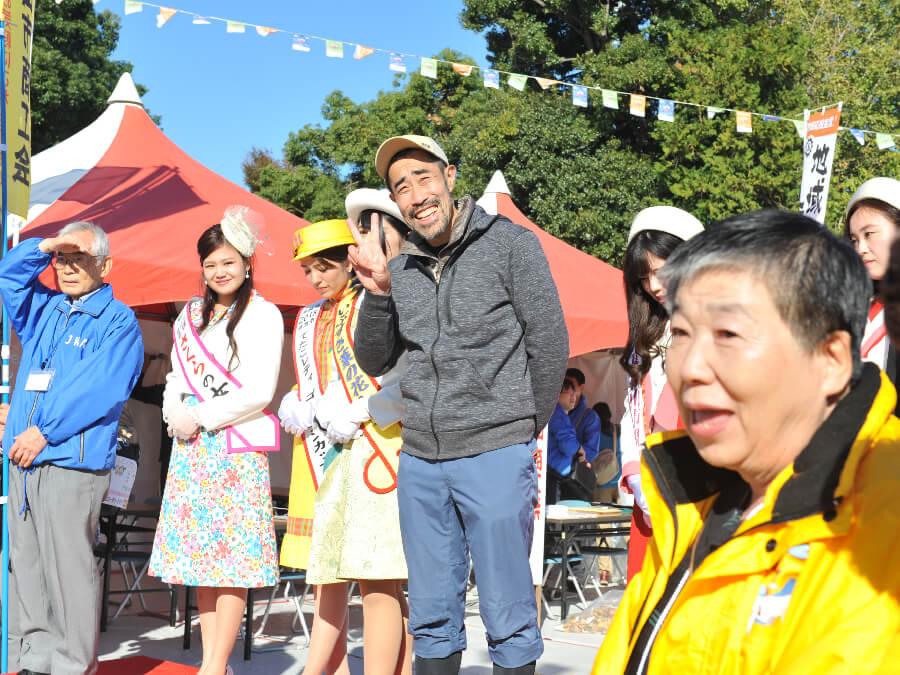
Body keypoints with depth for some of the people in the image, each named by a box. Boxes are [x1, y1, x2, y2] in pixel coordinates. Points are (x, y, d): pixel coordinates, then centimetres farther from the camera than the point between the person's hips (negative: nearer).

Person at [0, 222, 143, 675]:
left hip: (72, 461, -7)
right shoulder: (44, 309, 21)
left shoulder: (117, 320, -1)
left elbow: (101, 388, -12)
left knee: (69, 568, -8)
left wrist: (44, 432, -15)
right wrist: (44, 247, 7)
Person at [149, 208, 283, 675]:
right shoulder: (191, 315, 18)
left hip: (236, 446, -6)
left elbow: (260, 392, -9)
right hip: (190, 448, 6)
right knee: (198, 553, 4)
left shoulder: (262, 314, -1)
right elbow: (176, 378, 19)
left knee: (233, 556, -7)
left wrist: (200, 418, -9)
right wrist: (175, 416, -1)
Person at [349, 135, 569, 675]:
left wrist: (527, 432, 3)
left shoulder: (511, 244, -2)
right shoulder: (402, 267, 12)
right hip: (420, 458, 5)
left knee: (508, 615, 1)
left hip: (496, 455, -5)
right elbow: (375, 362, 12)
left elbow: (550, 343, -2)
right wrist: (377, 292, -4)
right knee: (431, 615, 12)